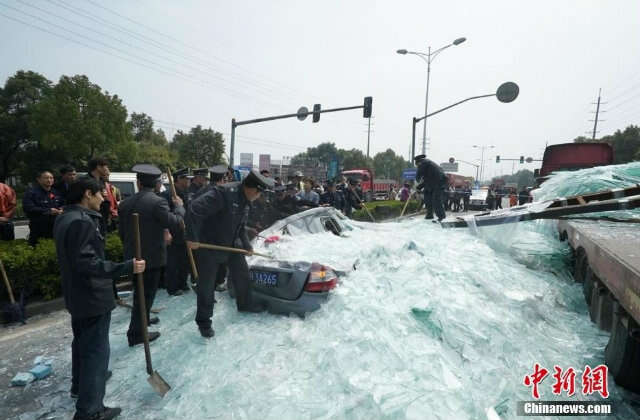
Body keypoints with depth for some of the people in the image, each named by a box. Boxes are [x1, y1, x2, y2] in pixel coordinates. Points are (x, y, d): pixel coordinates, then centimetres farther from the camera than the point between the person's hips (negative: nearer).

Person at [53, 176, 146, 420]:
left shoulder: (65, 218, 8)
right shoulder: (81, 222, -25)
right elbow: (87, 263, -32)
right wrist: (127, 267, -35)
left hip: (77, 295, 11)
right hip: (92, 297, -11)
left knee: (82, 342, 27)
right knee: (96, 350, -1)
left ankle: (81, 383, 47)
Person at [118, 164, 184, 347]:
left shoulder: (125, 203, 1)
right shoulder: (157, 202, -20)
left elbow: (121, 232, 9)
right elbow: (175, 223, -16)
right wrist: (179, 207, 0)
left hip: (133, 256, 7)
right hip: (152, 257, -6)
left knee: (140, 291, 24)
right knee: (145, 294, 5)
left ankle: (143, 318, 44)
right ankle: (136, 333, 15)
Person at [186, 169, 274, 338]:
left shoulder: (245, 200, 0)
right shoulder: (223, 193, -28)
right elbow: (195, 209, -33)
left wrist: (247, 246, 14)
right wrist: (192, 238, -31)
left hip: (232, 244, 8)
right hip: (209, 246, -8)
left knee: (242, 276, 16)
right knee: (206, 286, 5)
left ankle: (245, 308, 39)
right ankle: (203, 322, 24)